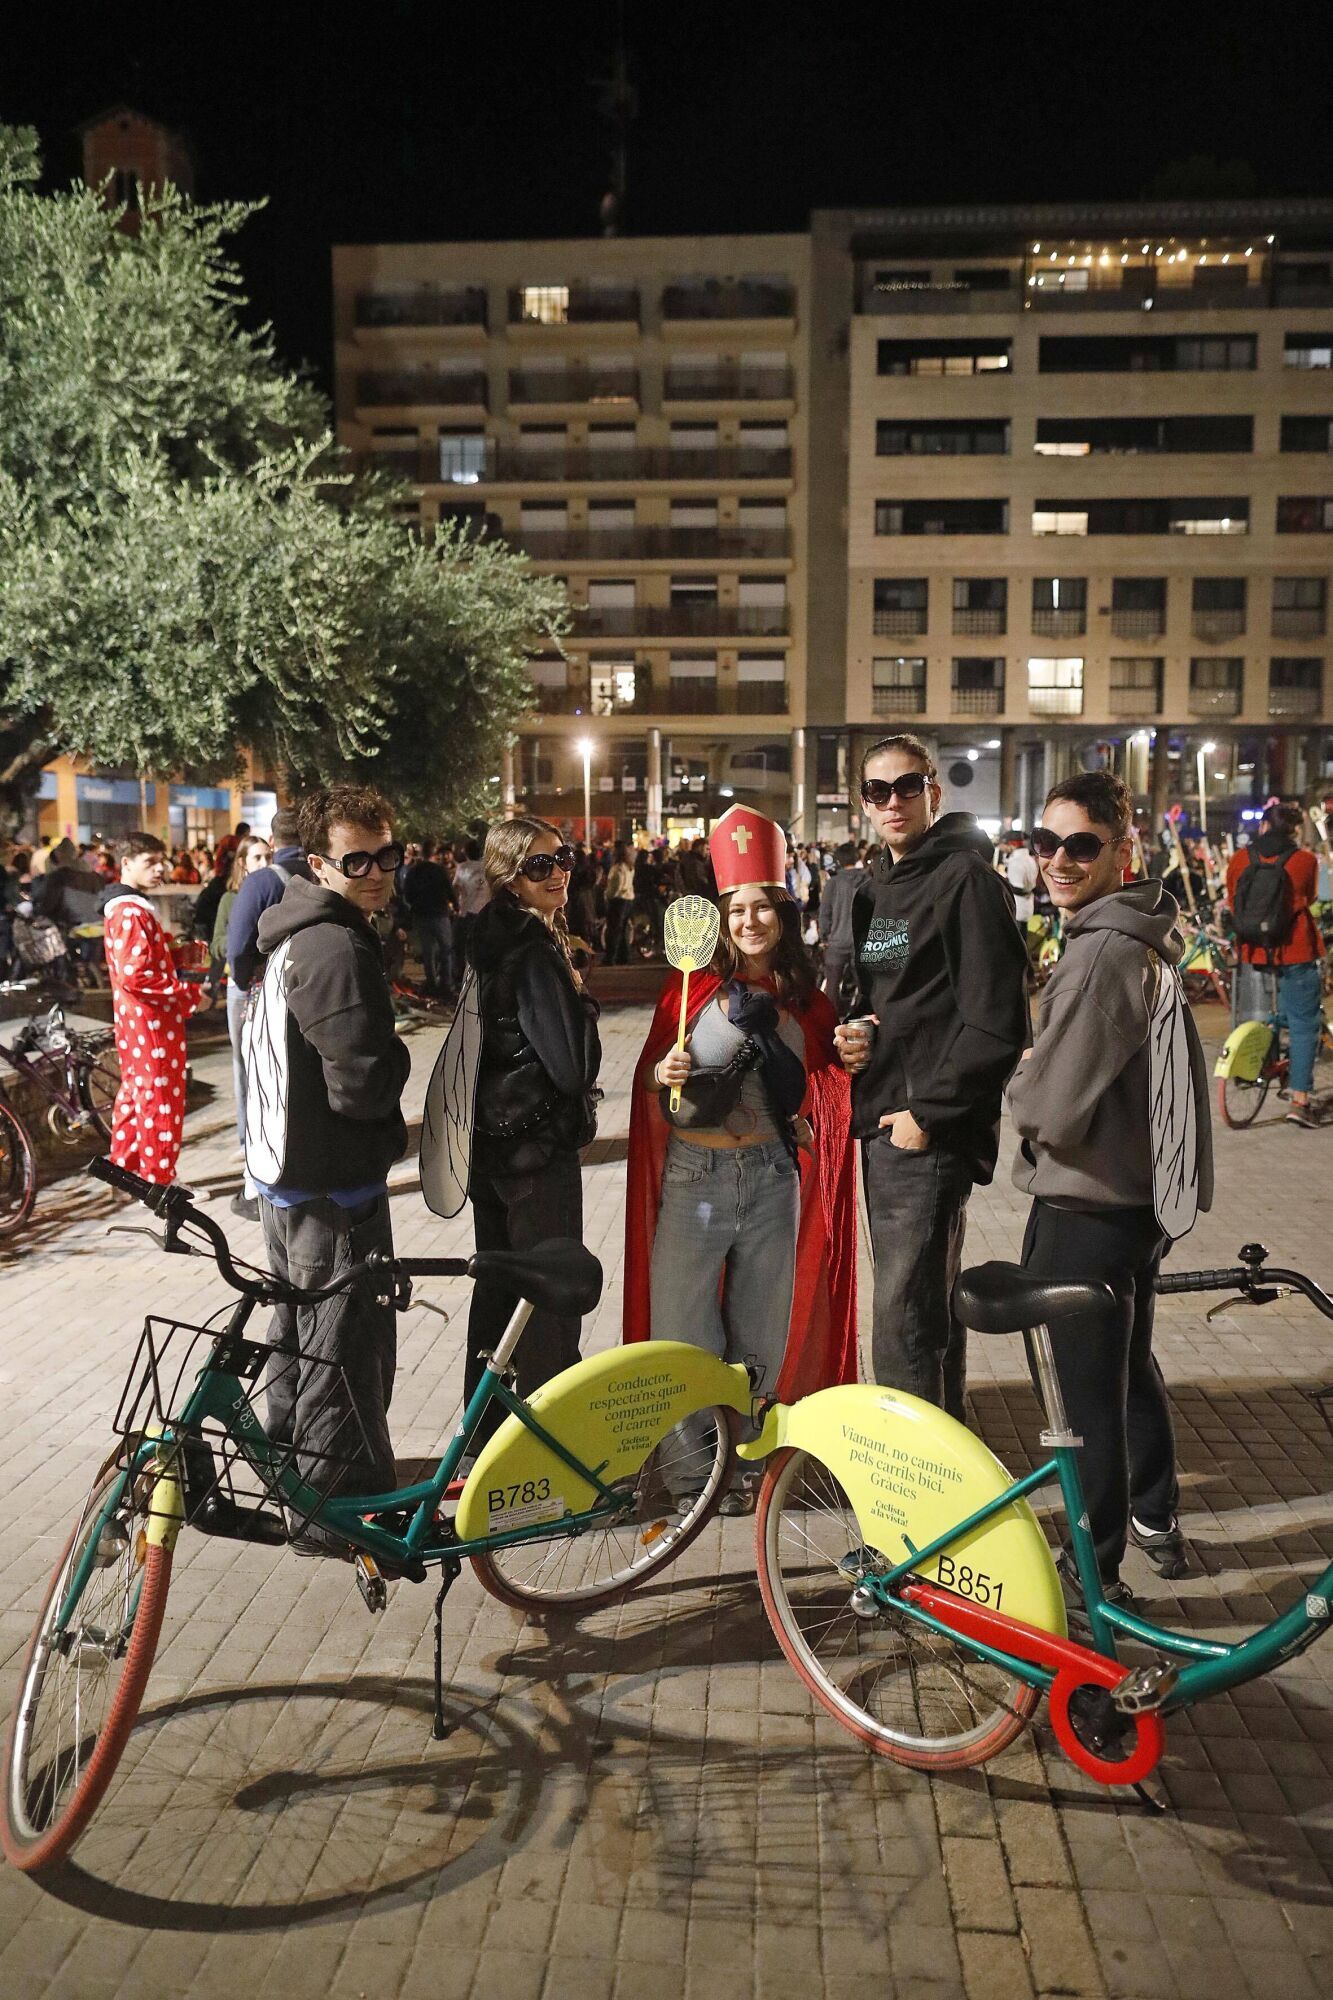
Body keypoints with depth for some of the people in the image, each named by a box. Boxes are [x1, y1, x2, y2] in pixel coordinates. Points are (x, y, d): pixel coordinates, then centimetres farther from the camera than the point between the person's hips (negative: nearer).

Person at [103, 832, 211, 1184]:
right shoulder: (133, 912, -20)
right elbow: (135, 976, -28)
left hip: (136, 1019, 11)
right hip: (152, 1021, -11)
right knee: (161, 1101, -2)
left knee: (135, 1093, 19)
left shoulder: (123, 908, 14)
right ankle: (159, 1182, 5)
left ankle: (125, 1168, 31)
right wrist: (190, 994, -21)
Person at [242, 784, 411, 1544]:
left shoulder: (299, 932, 9)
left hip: (287, 1173, 10)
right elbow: (364, 1084, -28)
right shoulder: (338, 950, -23)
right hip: (334, 1187, -10)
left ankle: (291, 1461, 43)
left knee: (303, 1327, 24)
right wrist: (397, 1058, -8)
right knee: (348, 1345, 3)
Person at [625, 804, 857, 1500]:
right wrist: (664, 1072, -19)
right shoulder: (694, 985, -3)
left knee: (761, 1330, 13)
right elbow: (649, 1078, 3)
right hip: (694, 1174, -2)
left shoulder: (805, 999, 4)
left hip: (772, 1176, 2)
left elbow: (820, 1090, 14)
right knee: (684, 1329, 3)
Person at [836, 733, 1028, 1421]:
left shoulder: (966, 878, -10)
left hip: (929, 1131, -9)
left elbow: (994, 1023, -17)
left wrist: (929, 1112, -17)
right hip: (879, 1120, 9)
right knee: (926, 1304, 19)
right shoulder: (875, 888, 16)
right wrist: (846, 1037, 3)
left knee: (904, 1327, -9)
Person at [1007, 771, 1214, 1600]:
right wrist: (1041, 1073, 4)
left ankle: (1097, 1571, 17)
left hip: (1086, 1209, -10)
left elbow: (1052, 1108, -24)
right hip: (1134, 1194, 10)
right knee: (1131, 1367, 25)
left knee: (1090, 1392, 3)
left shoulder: (1102, 953, -23)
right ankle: (1157, 1521, 42)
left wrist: (1019, 1077, -5)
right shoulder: (1138, 937, 8)